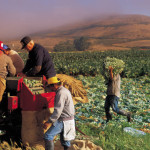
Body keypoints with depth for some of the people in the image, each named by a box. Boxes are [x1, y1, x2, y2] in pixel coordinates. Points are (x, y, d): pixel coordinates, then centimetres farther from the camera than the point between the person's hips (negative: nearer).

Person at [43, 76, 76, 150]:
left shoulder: (61, 93, -20)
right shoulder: (65, 90, 12)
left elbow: (58, 110, -26)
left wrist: (49, 122, -24)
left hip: (63, 121, -10)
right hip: (69, 119, 10)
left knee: (48, 136, -7)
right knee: (64, 137, 19)